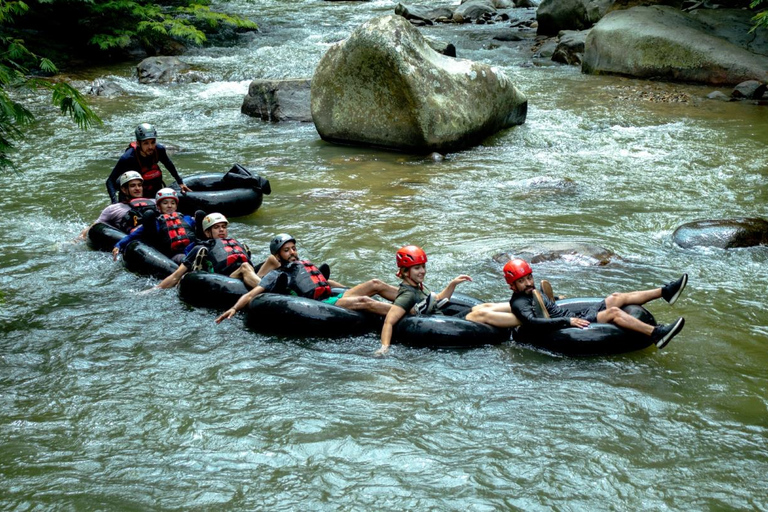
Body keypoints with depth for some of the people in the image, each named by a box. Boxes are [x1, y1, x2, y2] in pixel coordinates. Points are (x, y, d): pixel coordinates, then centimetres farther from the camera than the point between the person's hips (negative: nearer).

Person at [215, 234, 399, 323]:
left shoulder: (306, 263, 28)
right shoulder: (277, 275, 6)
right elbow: (251, 294, -3)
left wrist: (351, 291, 38)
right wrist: (234, 308, -20)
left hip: (335, 295, 8)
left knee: (376, 284, -5)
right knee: (364, 302, -27)